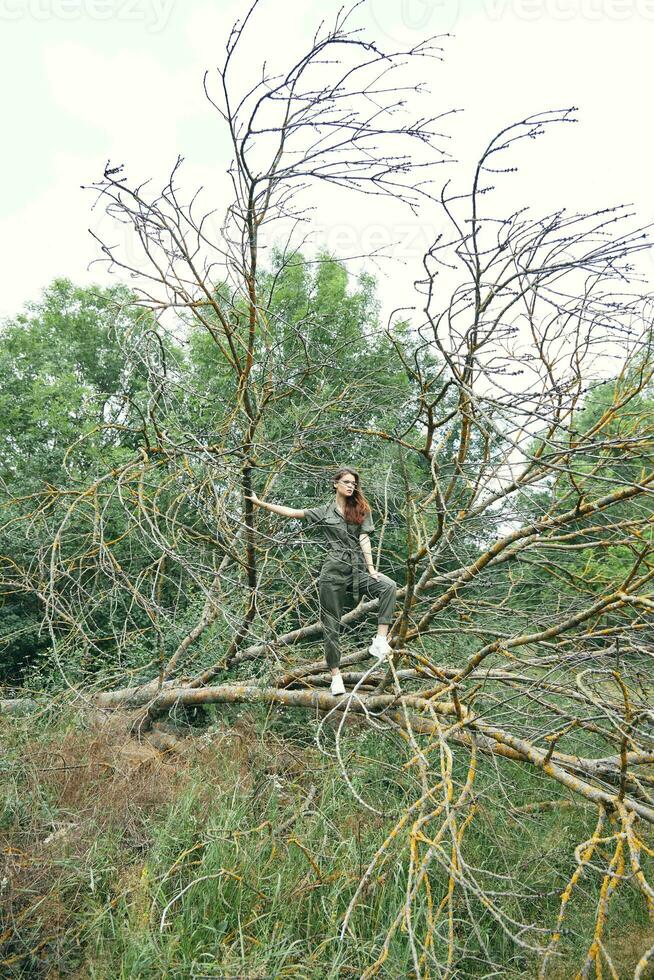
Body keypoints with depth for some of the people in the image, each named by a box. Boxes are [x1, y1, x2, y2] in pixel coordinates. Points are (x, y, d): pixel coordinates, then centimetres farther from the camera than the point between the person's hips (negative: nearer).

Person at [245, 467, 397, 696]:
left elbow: (364, 539, 2)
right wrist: (259, 502, 5)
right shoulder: (324, 512, 9)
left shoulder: (361, 509, 10)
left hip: (358, 568, 1)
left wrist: (371, 568, -10)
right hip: (333, 570, -1)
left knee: (389, 586, -26)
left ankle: (380, 640, -26)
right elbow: (291, 512, 7)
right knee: (331, 624, 2)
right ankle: (335, 674, 13)